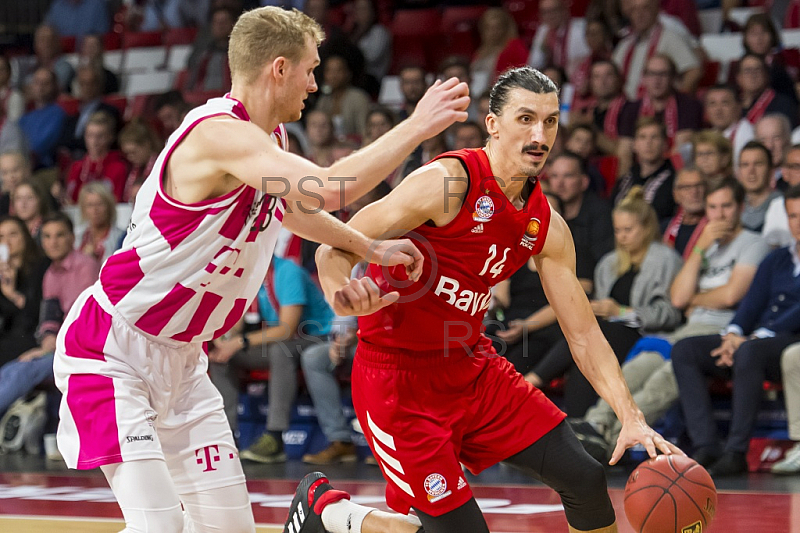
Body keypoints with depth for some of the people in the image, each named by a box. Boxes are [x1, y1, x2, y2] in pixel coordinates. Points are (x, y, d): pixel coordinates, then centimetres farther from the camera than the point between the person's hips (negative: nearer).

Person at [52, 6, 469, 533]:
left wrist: (372, 247, 27)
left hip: (180, 356, 10)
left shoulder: (269, 137, 6)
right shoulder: (219, 133, -25)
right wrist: (417, 127, -28)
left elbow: (290, 206, 30)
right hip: (111, 350, -10)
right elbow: (329, 190, -37)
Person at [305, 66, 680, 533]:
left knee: (586, 480, -2)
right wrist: (342, 293, -43)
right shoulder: (447, 181, -20)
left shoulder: (547, 227, 1)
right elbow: (336, 249, -19)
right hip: (399, 377, -7)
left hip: (473, 367, 7)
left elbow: (583, 333, 5)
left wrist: (631, 416, -8)